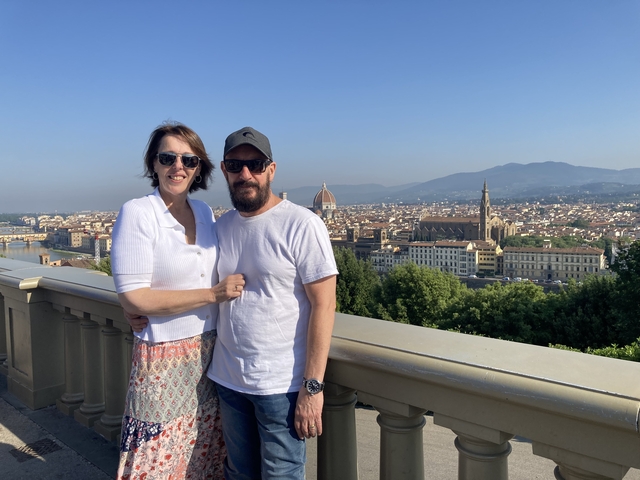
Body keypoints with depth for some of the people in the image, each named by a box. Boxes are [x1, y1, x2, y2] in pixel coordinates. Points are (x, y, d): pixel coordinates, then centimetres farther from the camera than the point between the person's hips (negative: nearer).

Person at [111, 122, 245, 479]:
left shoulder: (205, 212, 6)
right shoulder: (137, 213, -11)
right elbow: (133, 298, -17)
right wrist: (213, 294, -18)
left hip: (210, 352, 5)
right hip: (164, 359, -5)